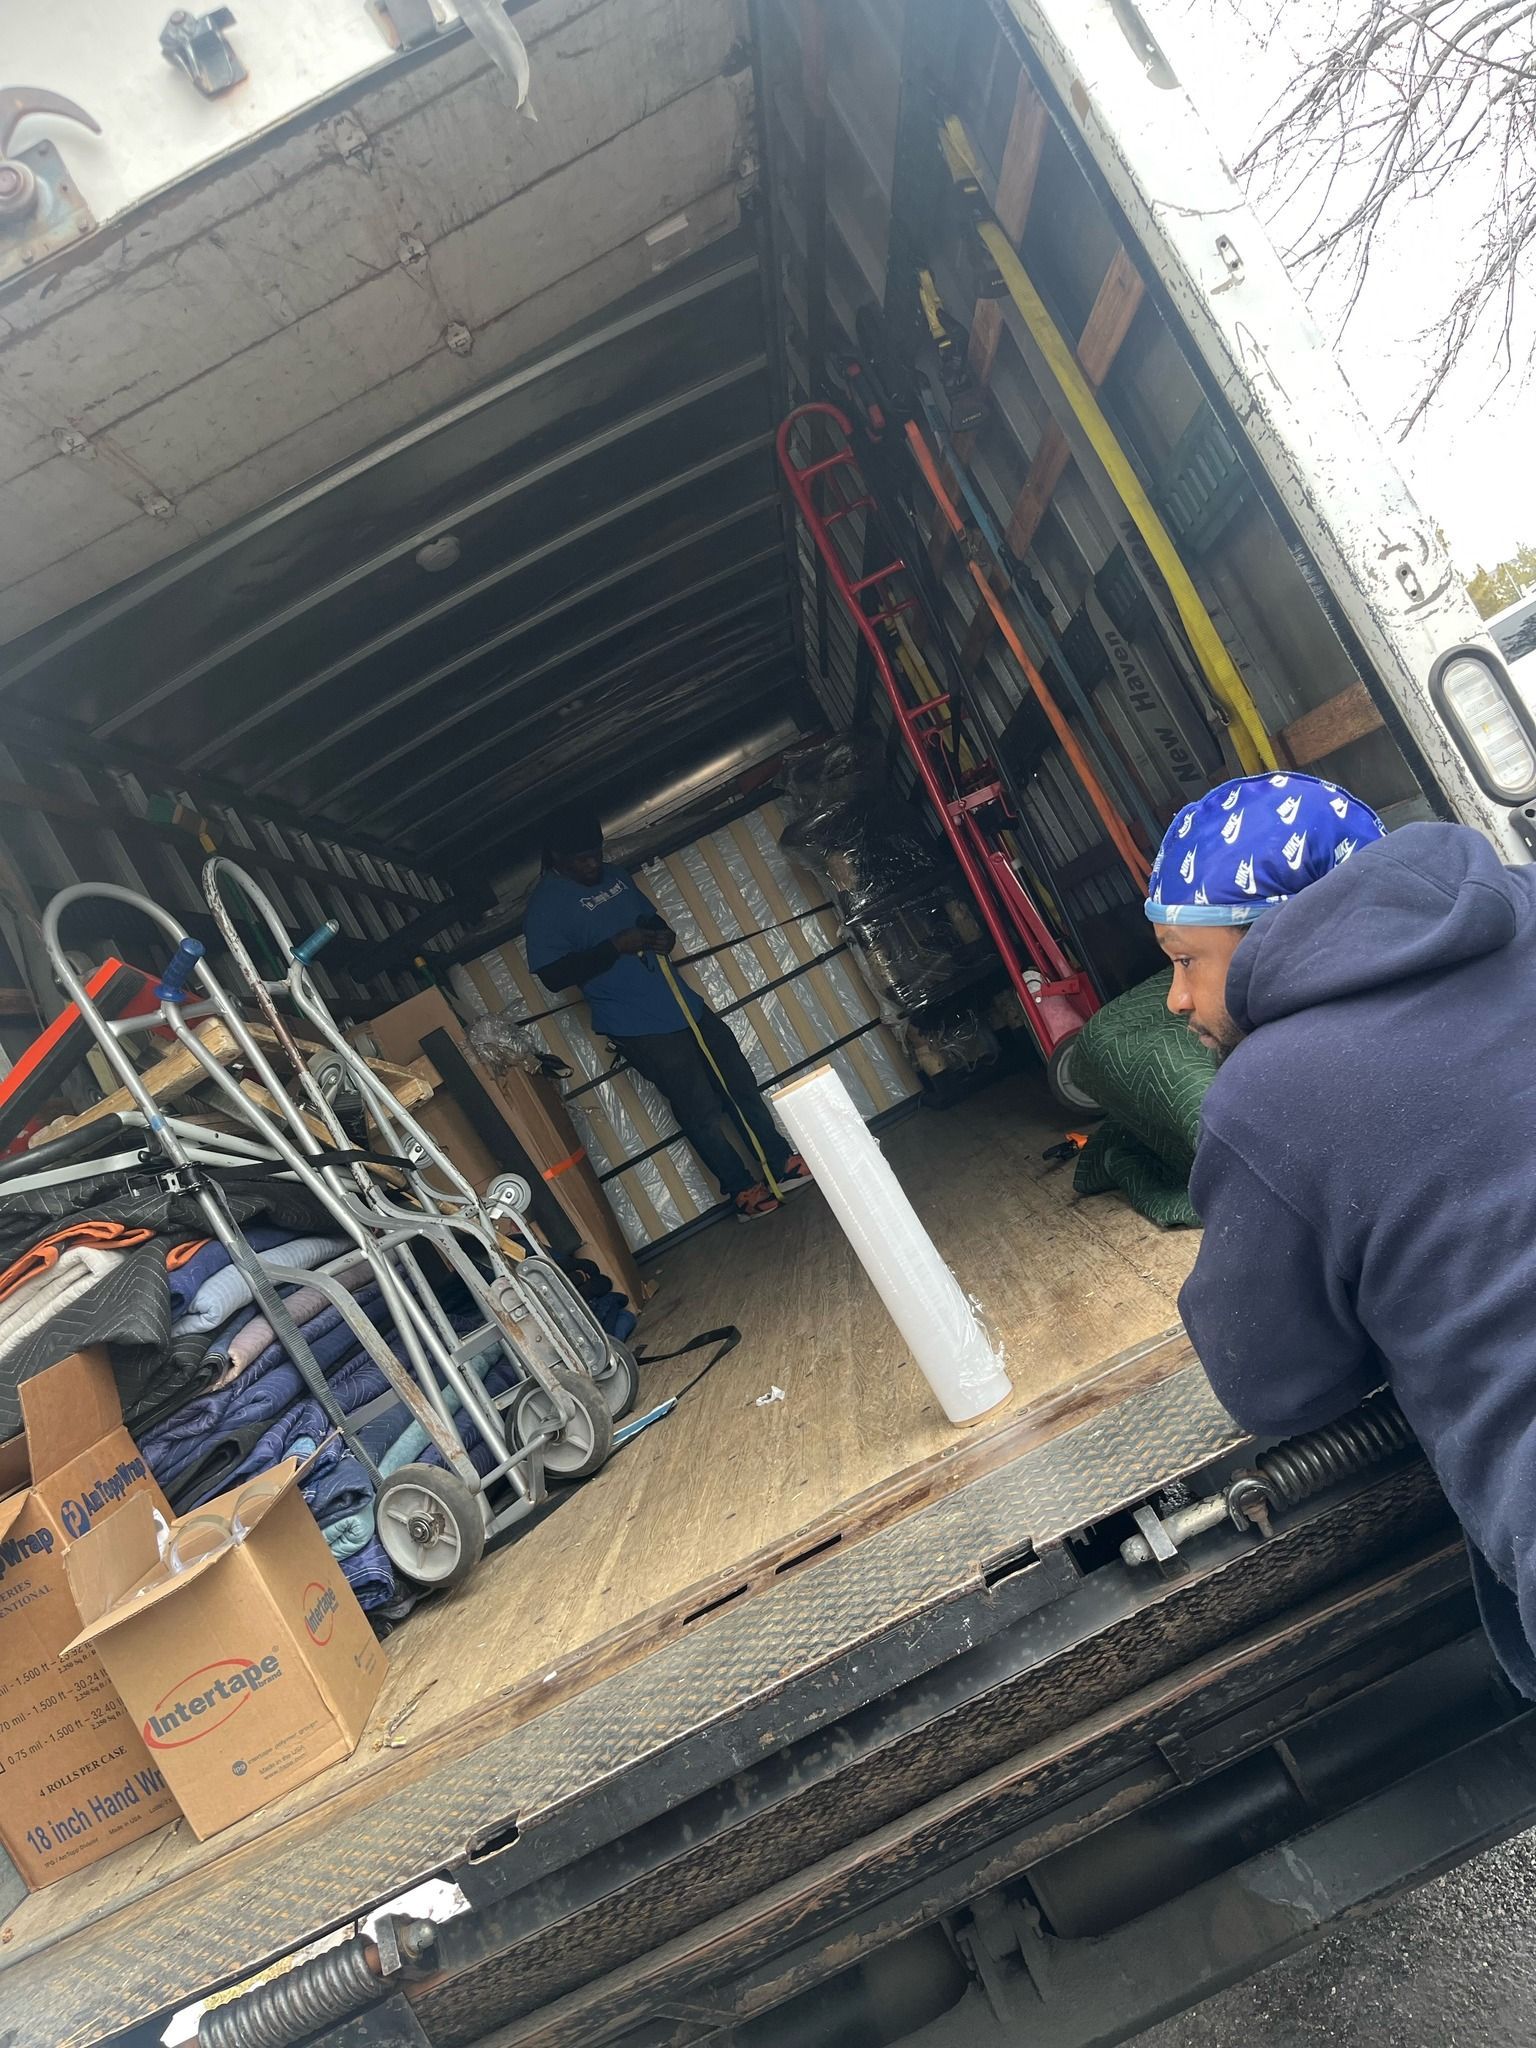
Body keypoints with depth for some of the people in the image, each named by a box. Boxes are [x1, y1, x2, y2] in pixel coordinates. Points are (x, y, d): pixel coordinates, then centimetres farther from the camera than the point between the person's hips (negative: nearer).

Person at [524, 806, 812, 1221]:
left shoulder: (614, 876, 11)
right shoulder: (545, 906, -12)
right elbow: (553, 976, -18)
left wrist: (664, 934, -1)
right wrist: (616, 946, -23)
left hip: (685, 1003, 8)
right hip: (640, 1029, -8)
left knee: (740, 1081, 12)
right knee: (701, 1111, -1)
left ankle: (782, 1163, 27)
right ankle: (743, 1190, 18)